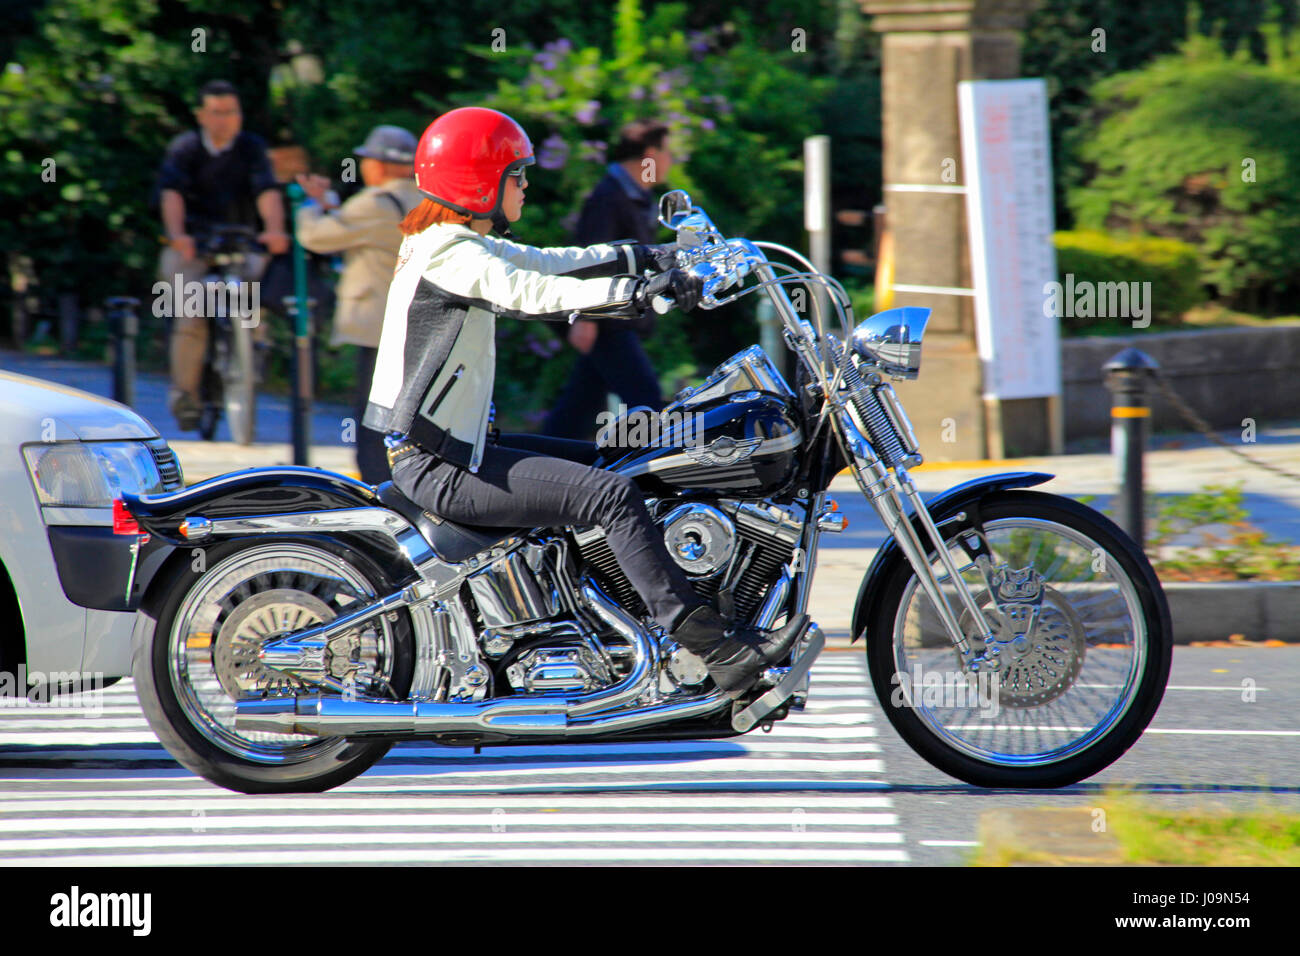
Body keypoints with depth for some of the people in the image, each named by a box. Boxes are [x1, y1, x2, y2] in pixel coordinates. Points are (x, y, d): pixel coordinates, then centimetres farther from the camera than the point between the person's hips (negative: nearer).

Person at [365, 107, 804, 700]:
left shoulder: (453, 241, 15)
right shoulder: (452, 253, -17)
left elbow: (552, 263, 21)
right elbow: (532, 294, -33)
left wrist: (651, 256, 17)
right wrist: (640, 292, -40)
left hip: (452, 446, 11)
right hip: (440, 467, -11)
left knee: (610, 465, 18)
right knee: (613, 495, -20)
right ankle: (719, 653, -24)